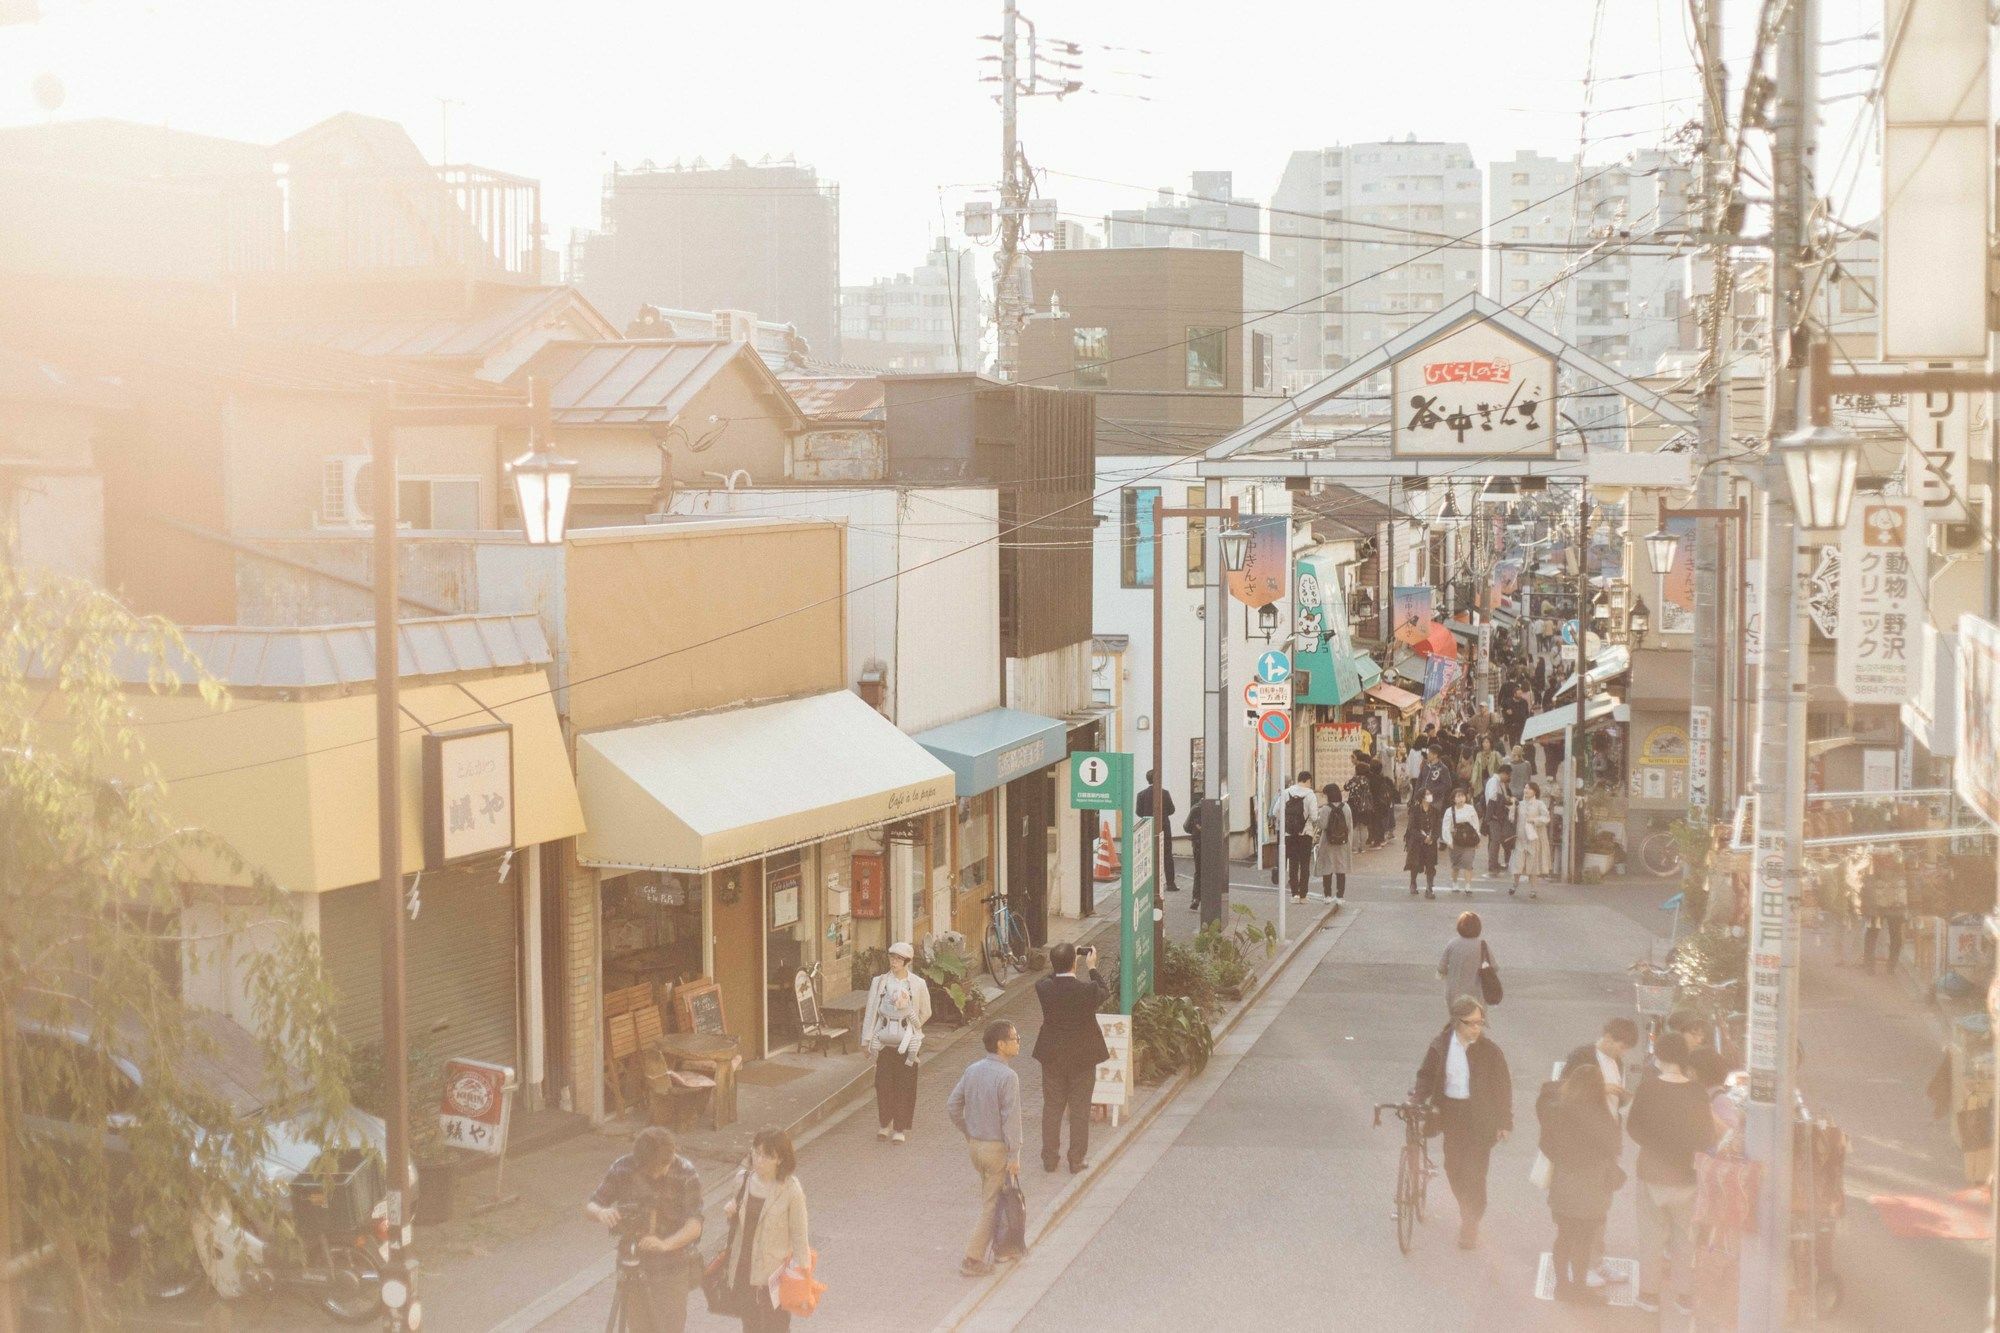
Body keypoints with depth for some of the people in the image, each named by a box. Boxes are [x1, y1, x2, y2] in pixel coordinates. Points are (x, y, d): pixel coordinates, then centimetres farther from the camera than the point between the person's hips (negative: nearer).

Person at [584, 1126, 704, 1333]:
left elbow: (694, 1226, -21)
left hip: (671, 1268, -3)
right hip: (633, 1265, 3)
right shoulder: (623, 1169, -9)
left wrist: (665, 1244, -40)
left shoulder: (685, 1174, -15)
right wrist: (601, 1212, -27)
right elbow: (590, 1205, -2)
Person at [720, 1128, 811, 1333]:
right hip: (744, 1268, 5)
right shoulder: (745, 1179, -3)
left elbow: (799, 1237, -11)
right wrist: (731, 1212, -10)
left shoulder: (791, 1191, -18)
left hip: (774, 1275, -5)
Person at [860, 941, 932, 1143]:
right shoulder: (880, 982, 0)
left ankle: (901, 1129, 10)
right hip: (884, 1041, 1)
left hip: (907, 1042, -1)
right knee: (883, 1083, 3)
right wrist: (866, 1039, 3)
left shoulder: (917, 984, -3)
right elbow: (871, 1011, 4)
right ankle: (885, 1124, 21)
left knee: (905, 1086, 0)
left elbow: (925, 1013, 11)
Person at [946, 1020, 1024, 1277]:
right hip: (998, 1147, -7)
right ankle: (973, 1260, 2)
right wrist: (1014, 1156, -16)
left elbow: (952, 1105, 7)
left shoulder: (972, 1070, 1)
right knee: (992, 1205, 2)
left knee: (992, 1198, 23)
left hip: (976, 1145, 7)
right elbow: (1011, 1119, -21)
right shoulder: (1007, 1077, -21)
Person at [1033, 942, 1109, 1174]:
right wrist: (1092, 967, 6)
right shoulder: (1088, 990, -23)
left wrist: (1061, 966, 8)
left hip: (1052, 1057, 2)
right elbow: (1102, 992, 0)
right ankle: (1077, 1161, 19)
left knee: (1052, 1109, 16)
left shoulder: (1043, 988, -17)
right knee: (1080, 1111, 11)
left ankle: (1049, 1159, 24)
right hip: (1083, 1057, -2)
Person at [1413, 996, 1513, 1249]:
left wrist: (1504, 1123, -4)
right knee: (1453, 1167, 9)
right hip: (1451, 1114, 3)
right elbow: (1426, 1075, 6)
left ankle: (1471, 1224, 10)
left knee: (1474, 1171, -6)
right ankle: (1467, 1212, 34)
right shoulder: (1441, 1045, -5)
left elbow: (1503, 1086, -4)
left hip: (1480, 1118, -3)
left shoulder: (1489, 1051, -11)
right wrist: (1418, 1098, -12)